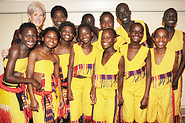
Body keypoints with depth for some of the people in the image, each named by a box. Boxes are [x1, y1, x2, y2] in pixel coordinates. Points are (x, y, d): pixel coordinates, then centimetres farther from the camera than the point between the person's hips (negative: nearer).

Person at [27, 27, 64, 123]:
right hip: (38, 94, -4)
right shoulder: (35, 53, -7)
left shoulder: (55, 57, 8)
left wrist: (61, 97, 14)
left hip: (52, 94, 5)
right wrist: (32, 99, -14)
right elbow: (29, 77, -10)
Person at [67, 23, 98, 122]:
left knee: (88, 113, 9)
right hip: (75, 82, -1)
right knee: (74, 113, 2)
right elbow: (70, 68, -3)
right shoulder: (75, 48, -1)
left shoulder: (96, 50, 3)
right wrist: (69, 89, -8)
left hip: (89, 82, 1)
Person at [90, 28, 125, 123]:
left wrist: (120, 96, 0)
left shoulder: (119, 57, -11)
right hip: (98, 91, 4)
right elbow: (95, 74, 4)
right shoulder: (99, 53, 2)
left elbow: (120, 79, -5)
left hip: (112, 92, -4)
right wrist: (93, 90, 2)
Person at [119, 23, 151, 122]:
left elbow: (148, 74, -7)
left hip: (141, 88, -1)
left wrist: (146, 96, -11)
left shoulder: (146, 51, -8)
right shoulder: (122, 49, -3)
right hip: (126, 88, 1)